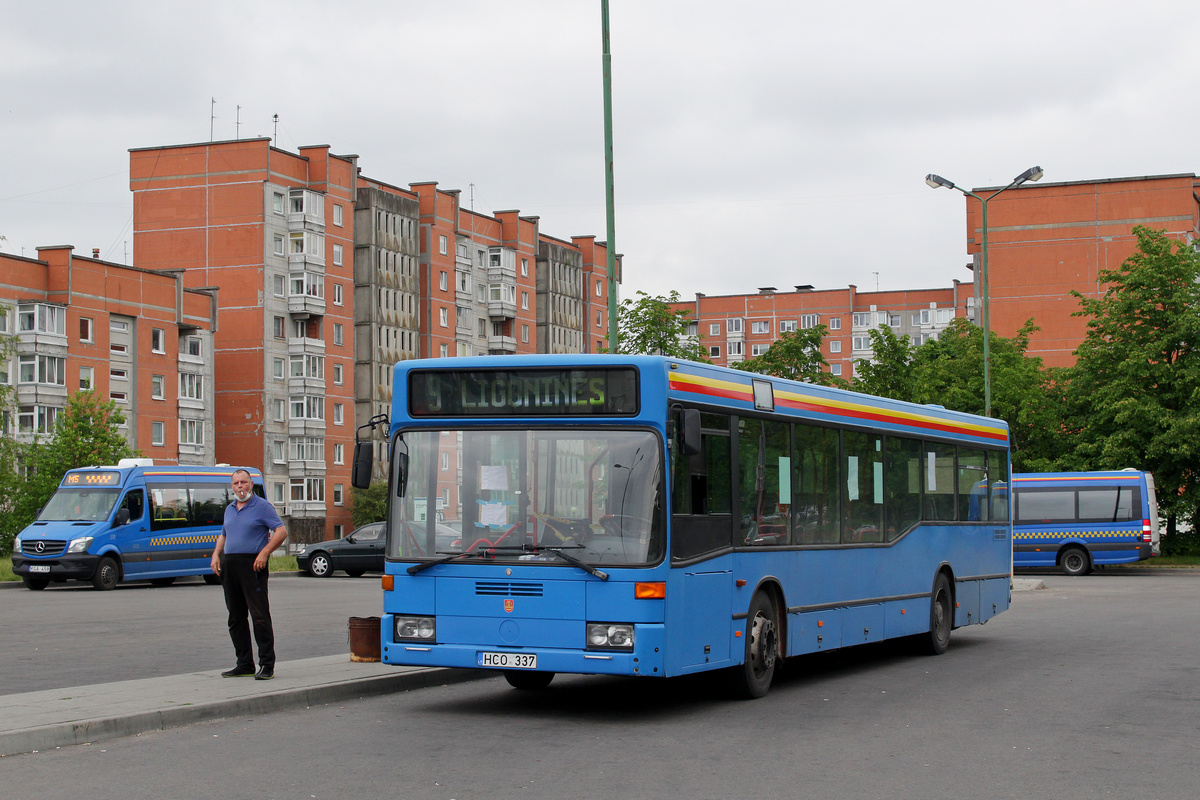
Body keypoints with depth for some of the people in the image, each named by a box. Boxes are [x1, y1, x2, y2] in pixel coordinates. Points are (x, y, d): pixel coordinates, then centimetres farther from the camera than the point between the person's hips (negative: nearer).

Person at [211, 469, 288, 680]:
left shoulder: (262, 507, -2)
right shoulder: (229, 509, 18)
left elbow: (281, 531, -8)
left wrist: (265, 552, -19)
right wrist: (216, 554, 10)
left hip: (252, 565, -7)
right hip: (229, 566, 7)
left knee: (260, 615, -8)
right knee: (236, 618, 8)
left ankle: (266, 665, -6)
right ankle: (244, 664, 15)